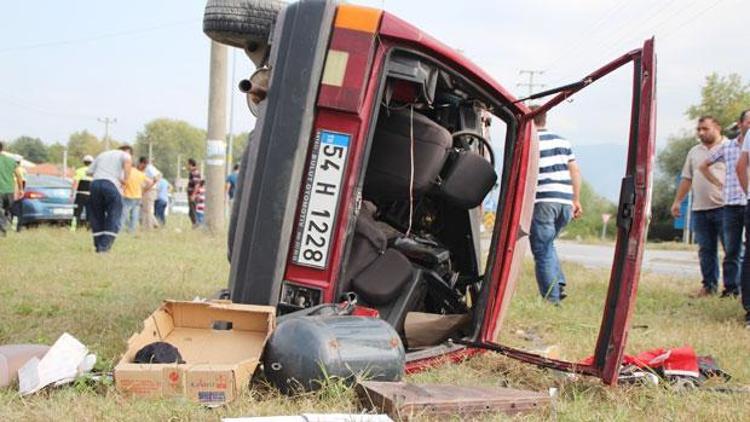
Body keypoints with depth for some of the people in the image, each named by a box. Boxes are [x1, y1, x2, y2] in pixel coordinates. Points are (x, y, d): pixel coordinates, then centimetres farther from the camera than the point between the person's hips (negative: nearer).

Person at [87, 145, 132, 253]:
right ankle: (104, 247, -11)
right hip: (112, 184, -5)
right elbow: (128, 161, -10)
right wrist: (125, 179, -4)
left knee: (97, 217, 14)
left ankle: (98, 246, 14)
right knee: (113, 218, 0)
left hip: (95, 183, 5)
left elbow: (88, 172, 23)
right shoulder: (125, 154, 16)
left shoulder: (102, 155, 31)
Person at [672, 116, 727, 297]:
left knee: (731, 249, -5)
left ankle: (731, 287, 0)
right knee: (706, 250, 7)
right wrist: (677, 201, 15)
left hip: (723, 207, -5)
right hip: (700, 209, 5)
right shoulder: (694, 152, 18)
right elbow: (686, 179, 20)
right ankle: (709, 286, 14)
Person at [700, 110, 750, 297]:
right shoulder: (727, 147, 10)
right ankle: (731, 287, 9)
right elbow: (704, 166, 22)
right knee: (732, 250, 5)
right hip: (732, 204, 2)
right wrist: (719, 184, 12)